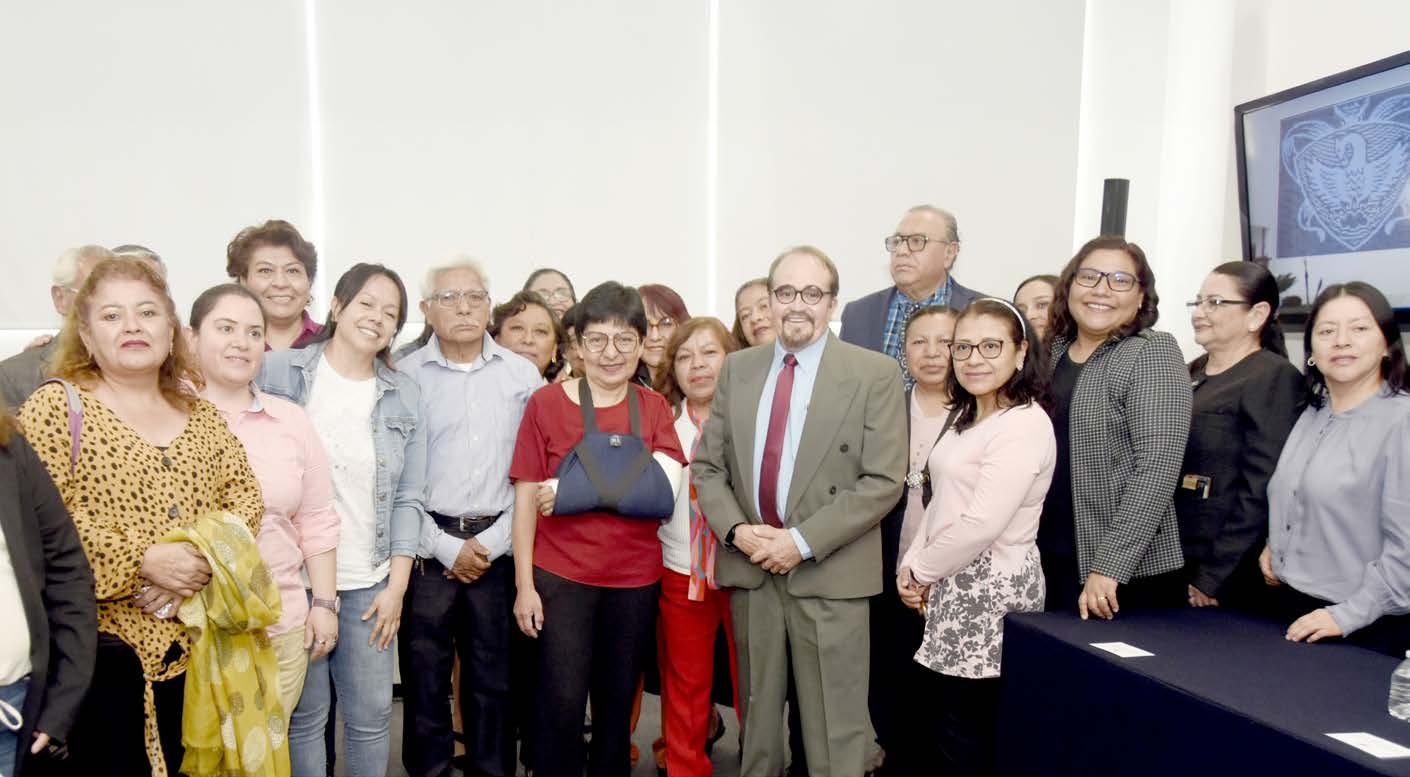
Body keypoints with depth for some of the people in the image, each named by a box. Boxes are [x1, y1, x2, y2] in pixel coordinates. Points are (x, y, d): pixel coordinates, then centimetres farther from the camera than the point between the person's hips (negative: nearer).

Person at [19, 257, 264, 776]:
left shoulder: (202, 417, 12)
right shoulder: (57, 407, -3)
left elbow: (245, 498, 5)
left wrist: (205, 556, -14)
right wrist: (143, 560, -19)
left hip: (192, 645, 5)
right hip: (96, 644, -4)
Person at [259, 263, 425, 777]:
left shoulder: (404, 396, 5)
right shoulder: (278, 372, -3)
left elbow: (408, 497, 5)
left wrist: (397, 584, 1)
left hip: (370, 583, 2)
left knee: (371, 715, 10)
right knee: (305, 713, 8)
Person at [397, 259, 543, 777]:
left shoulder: (523, 375, 4)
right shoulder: (405, 376, -1)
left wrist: (493, 543, -4)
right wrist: (446, 548, -6)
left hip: (499, 546, 1)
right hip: (429, 546, -1)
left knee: (494, 677, 10)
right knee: (425, 675, 7)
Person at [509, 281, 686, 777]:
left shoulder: (654, 407, 3)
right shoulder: (546, 402, -3)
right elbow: (526, 497, -3)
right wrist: (524, 584, -7)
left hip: (636, 578, 2)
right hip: (561, 575, -2)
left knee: (618, 704, 13)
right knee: (562, 704, -2)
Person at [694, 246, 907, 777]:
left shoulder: (874, 374, -5)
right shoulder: (737, 369, 8)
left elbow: (883, 481, -10)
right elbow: (707, 465, 8)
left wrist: (803, 541, -15)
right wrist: (736, 530, -9)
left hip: (829, 575, -3)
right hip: (749, 570, 4)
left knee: (834, 731, 5)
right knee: (757, 717, 17)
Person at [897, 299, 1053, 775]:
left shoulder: (1025, 424, -18)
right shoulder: (967, 419, 14)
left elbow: (983, 524, -25)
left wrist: (920, 572, -12)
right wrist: (912, 567, 0)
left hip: (991, 588, -9)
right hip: (953, 589, 9)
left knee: (963, 735, 3)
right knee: (933, 720, 17)